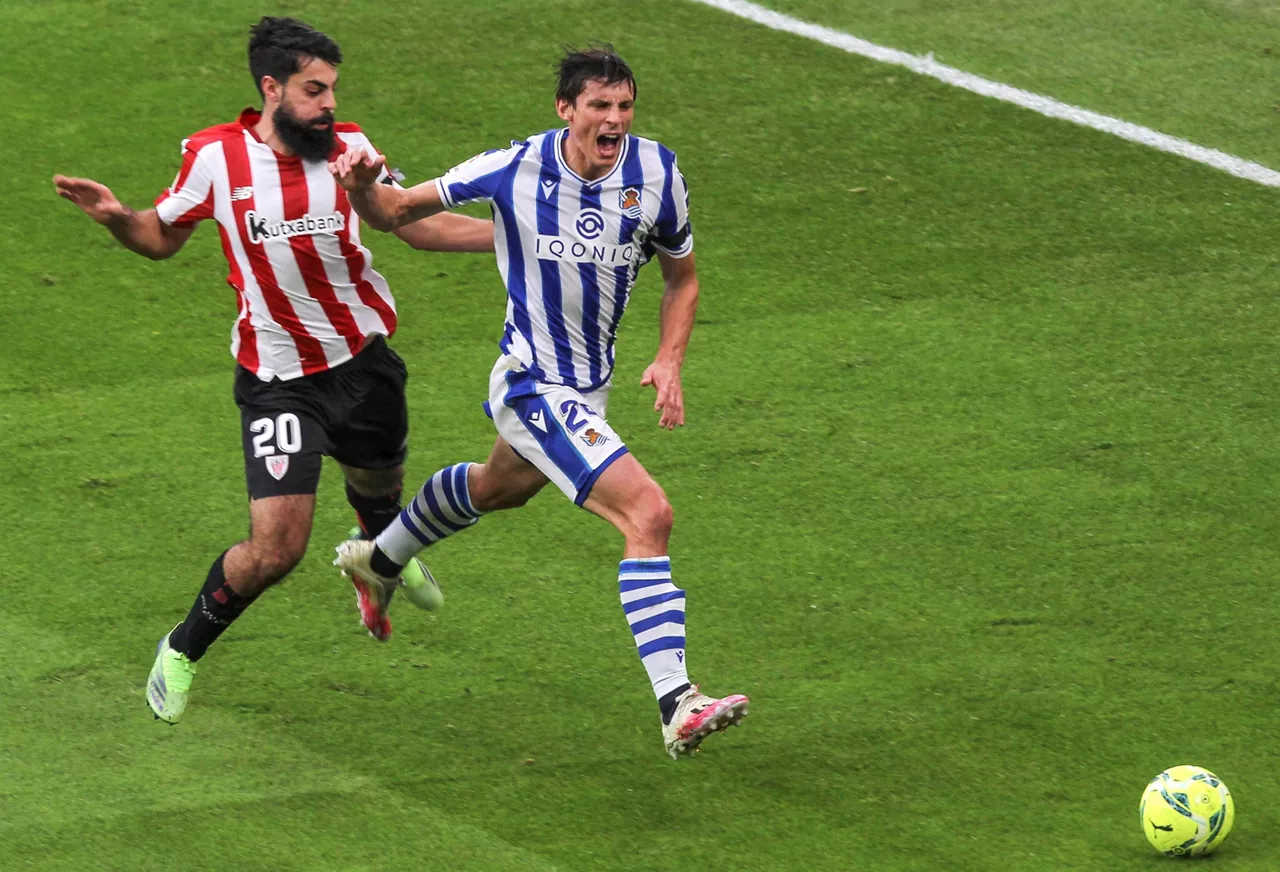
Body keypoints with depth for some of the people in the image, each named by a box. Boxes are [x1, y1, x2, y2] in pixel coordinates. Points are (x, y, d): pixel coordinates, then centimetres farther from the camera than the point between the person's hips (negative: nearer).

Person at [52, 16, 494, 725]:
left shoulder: (348, 148, -6)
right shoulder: (214, 157, -12)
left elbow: (417, 224, 7)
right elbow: (162, 239, 4)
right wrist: (115, 217, -17)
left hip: (363, 360, 4)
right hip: (277, 379, -3)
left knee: (378, 491, 26)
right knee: (275, 548, -15)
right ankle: (183, 651, 12)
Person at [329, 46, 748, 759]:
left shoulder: (656, 172, -9)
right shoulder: (516, 170, -19)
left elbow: (682, 277, 7)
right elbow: (394, 214, -8)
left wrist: (670, 361, -8)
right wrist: (363, 185, -30)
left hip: (589, 387, 7)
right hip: (534, 387, -7)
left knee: (498, 487, 34)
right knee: (649, 514, -23)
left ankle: (379, 560, 62)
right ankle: (677, 706, -26)